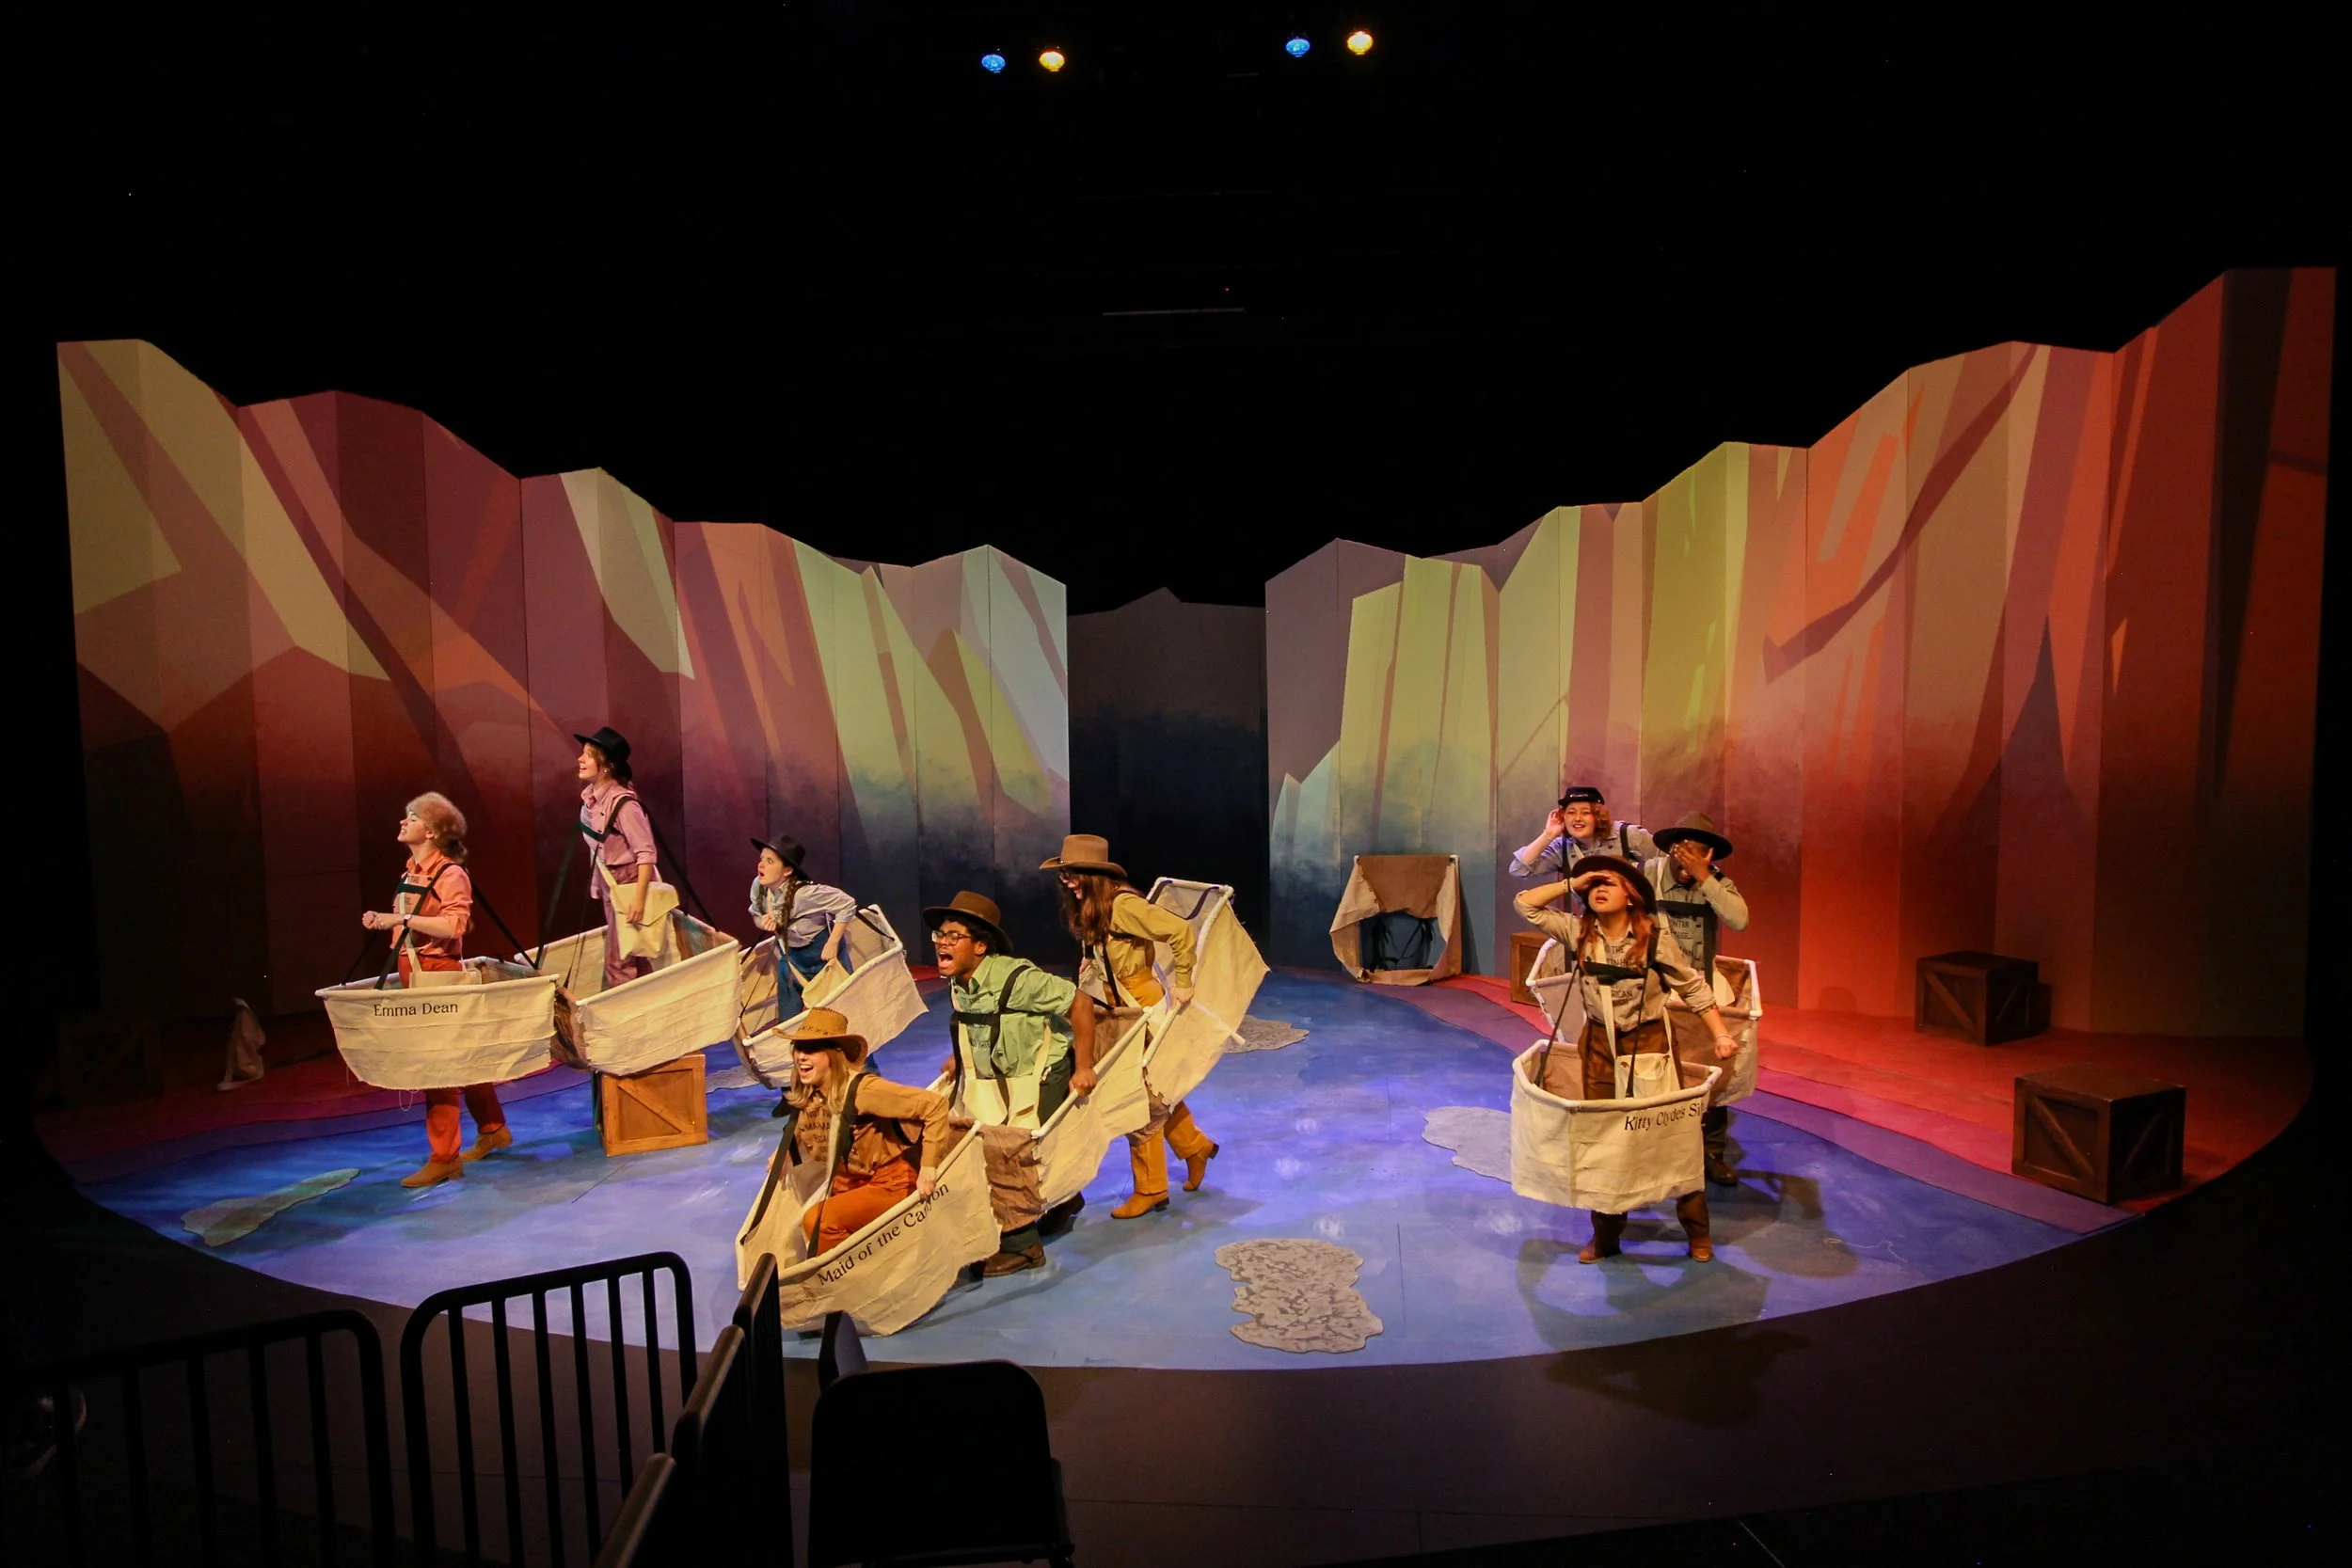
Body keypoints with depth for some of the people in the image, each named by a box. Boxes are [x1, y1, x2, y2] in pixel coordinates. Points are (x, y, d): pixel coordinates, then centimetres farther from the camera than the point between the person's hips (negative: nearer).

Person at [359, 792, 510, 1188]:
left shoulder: (450, 874, -13)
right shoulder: (412, 870, 13)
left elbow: (454, 925, -26)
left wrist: (401, 919, -26)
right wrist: (383, 920, 7)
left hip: (438, 972, -9)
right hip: (412, 971, 9)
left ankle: (443, 1157, 1)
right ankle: (492, 1129, 28)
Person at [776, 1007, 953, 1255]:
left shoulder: (862, 1089, -25)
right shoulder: (805, 1096, -1)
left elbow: (935, 1105, -27)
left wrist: (929, 1166, -28)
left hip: (890, 1184, -8)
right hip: (849, 1183, 8)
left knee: (817, 1221, -24)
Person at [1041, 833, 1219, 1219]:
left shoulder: (1123, 905, -22)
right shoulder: (1085, 910, 5)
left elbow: (1180, 931, -24)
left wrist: (1182, 983, -19)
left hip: (1141, 1003, -8)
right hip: (1115, 1005, 8)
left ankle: (1150, 1190, 10)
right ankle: (1195, 1147, 36)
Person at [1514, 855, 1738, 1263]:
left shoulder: (1655, 936, -13)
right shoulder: (1578, 931, -5)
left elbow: (1694, 988, -6)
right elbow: (1526, 904, -5)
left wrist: (1721, 1035, -13)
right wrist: (1572, 883, -10)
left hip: (1650, 1041, -3)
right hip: (1599, 1043, 3)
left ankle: (1697, 1231, 20)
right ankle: (1605, 1235, 25)